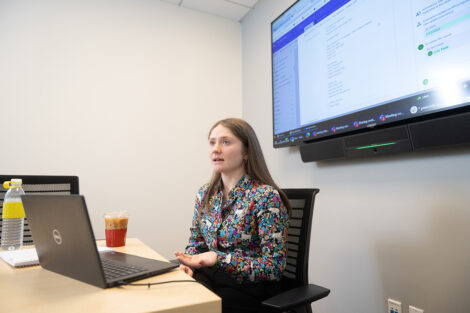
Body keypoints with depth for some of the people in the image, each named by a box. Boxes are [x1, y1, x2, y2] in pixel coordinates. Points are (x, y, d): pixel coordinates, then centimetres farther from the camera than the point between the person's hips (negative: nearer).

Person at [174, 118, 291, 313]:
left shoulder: (266, 196, -16)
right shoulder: (205, 194, 4)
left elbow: (274, 266, -17)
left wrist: (218, 258, -25)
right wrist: (188, 263, -7)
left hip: (249, 289, -5)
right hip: (209, 279, 6)